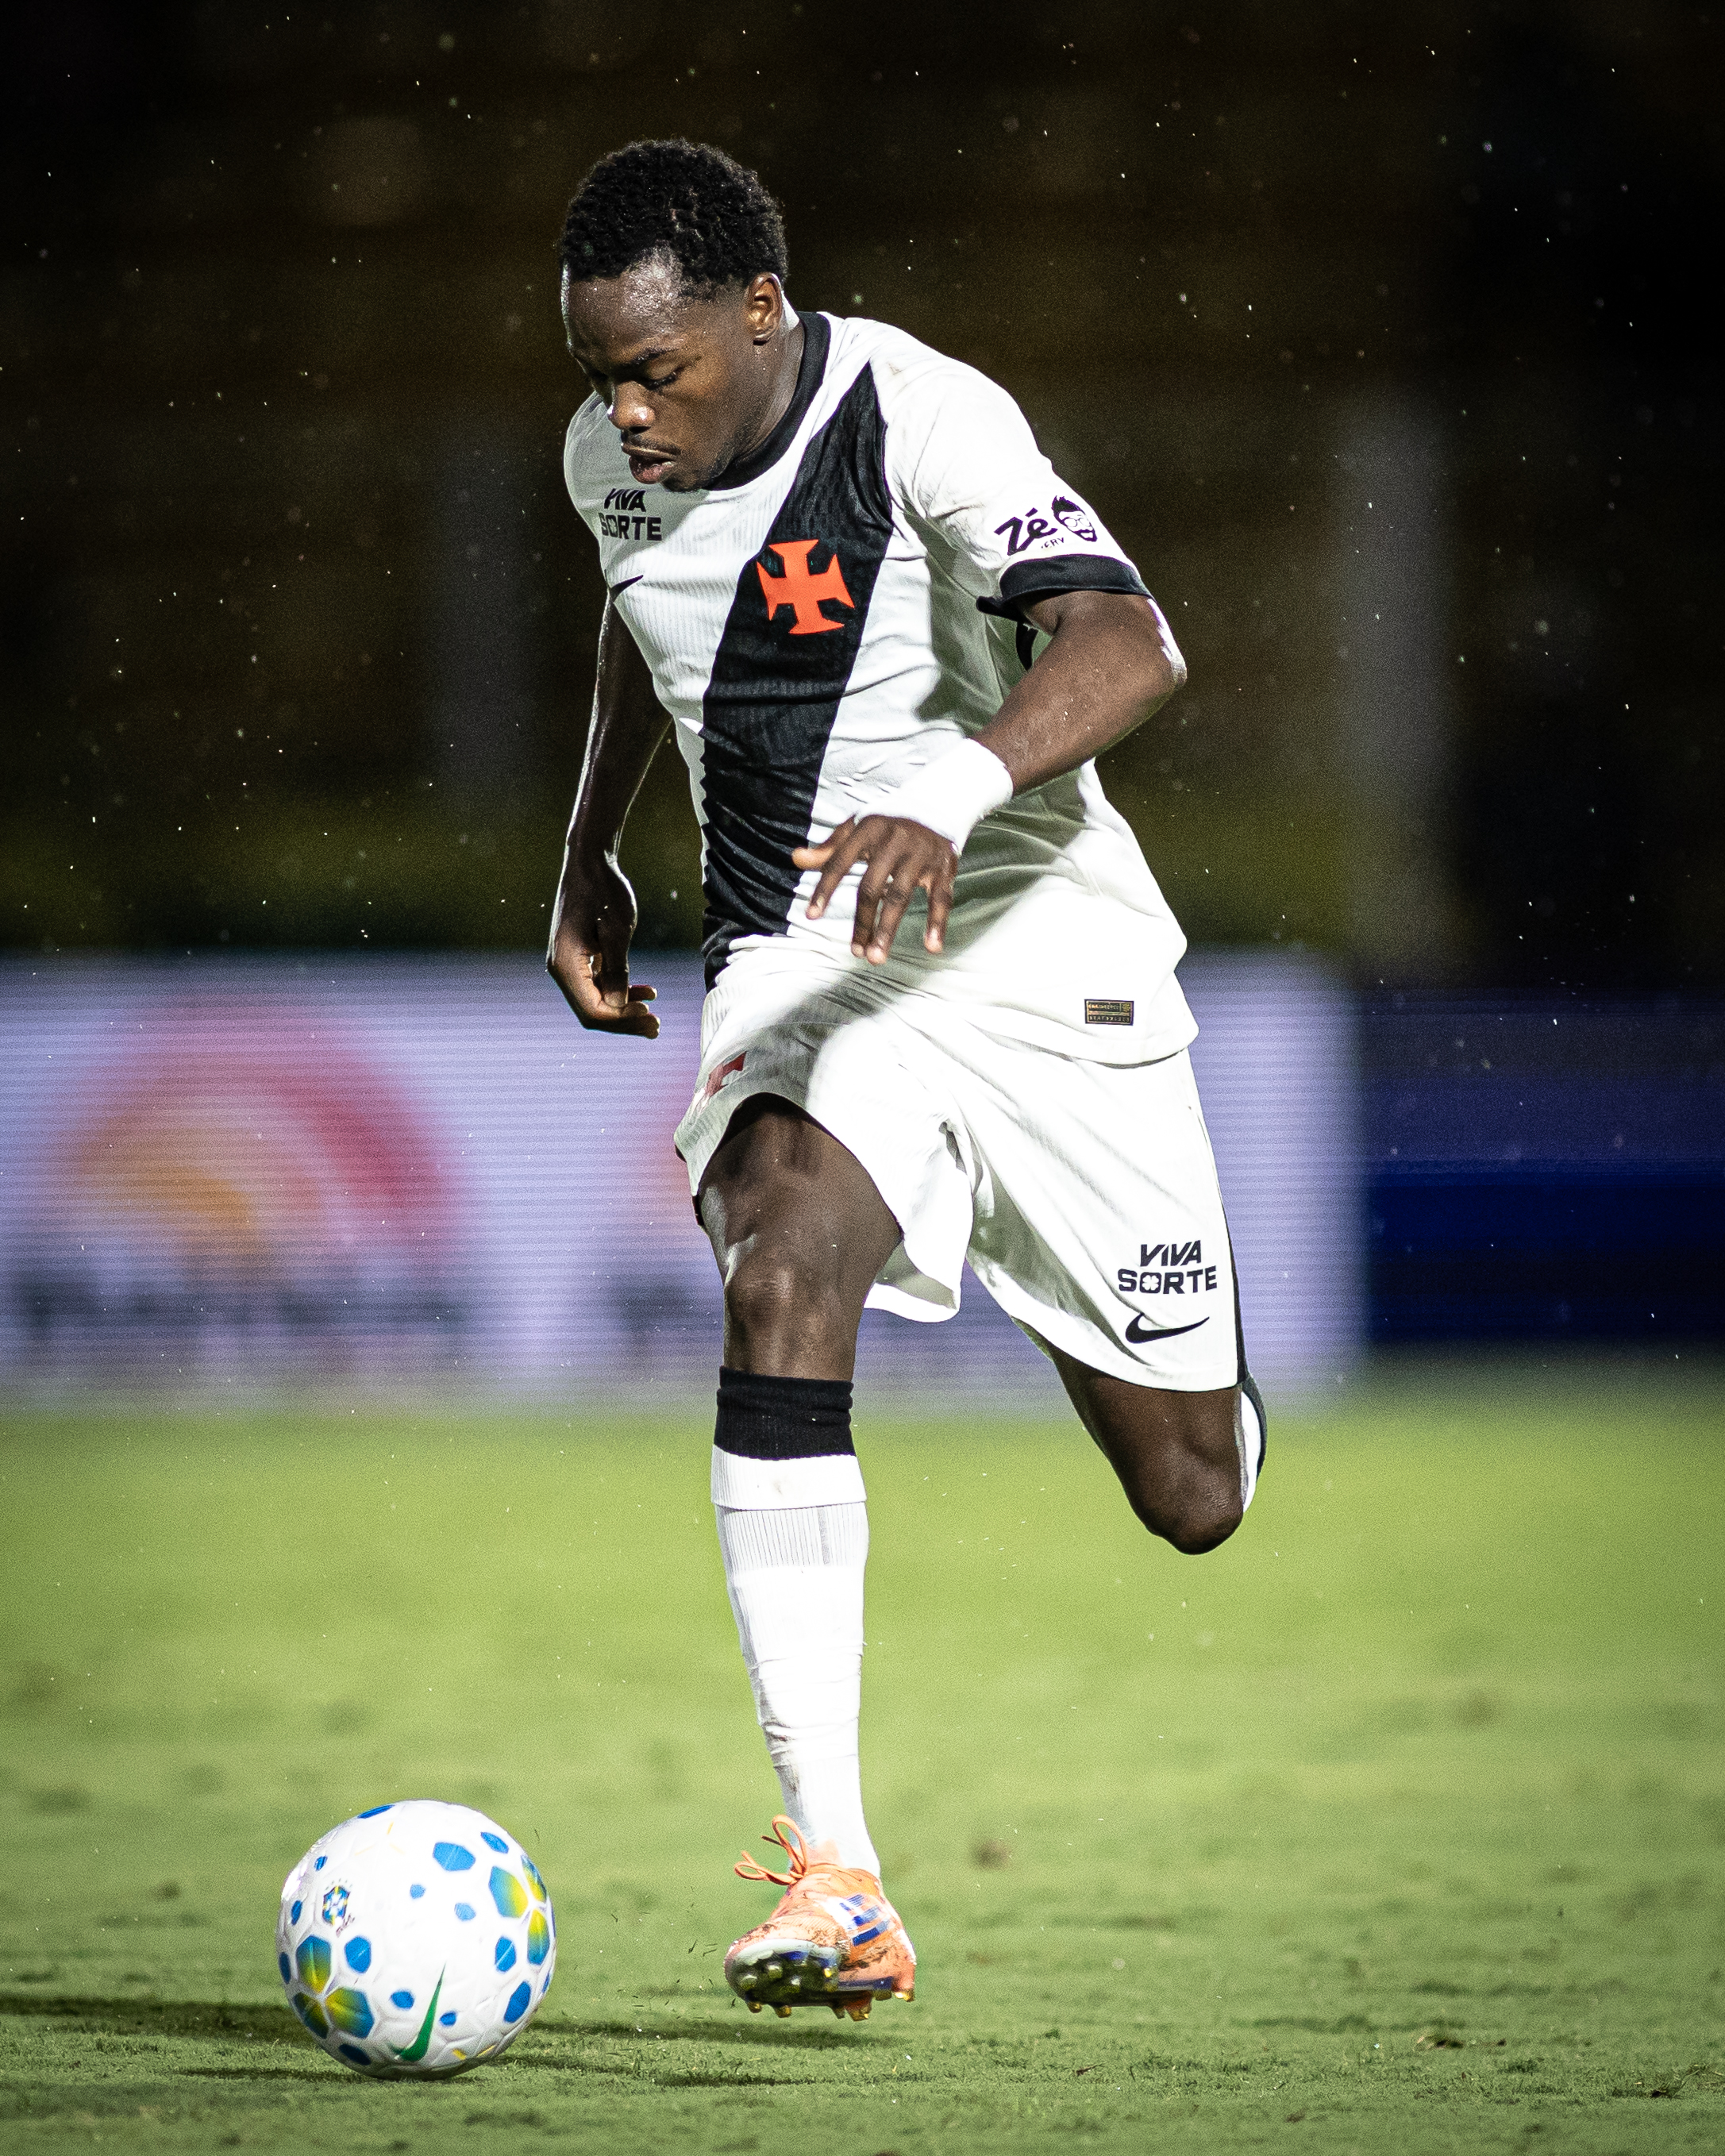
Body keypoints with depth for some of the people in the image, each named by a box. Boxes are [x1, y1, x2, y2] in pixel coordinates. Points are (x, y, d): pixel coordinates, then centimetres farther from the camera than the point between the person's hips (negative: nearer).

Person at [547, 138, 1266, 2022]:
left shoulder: (919, 421, -20)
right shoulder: (611, 459, 0)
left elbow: (1125, 651, -35)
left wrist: (951, 790, -51)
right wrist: (586, 855, 18)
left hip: (1035, 950, -3)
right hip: (798, 970, 3)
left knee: (1191, 1499, 2)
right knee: (780, 1278, -31)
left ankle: (1180, 1373, 46)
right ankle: (834, 1881, -35)